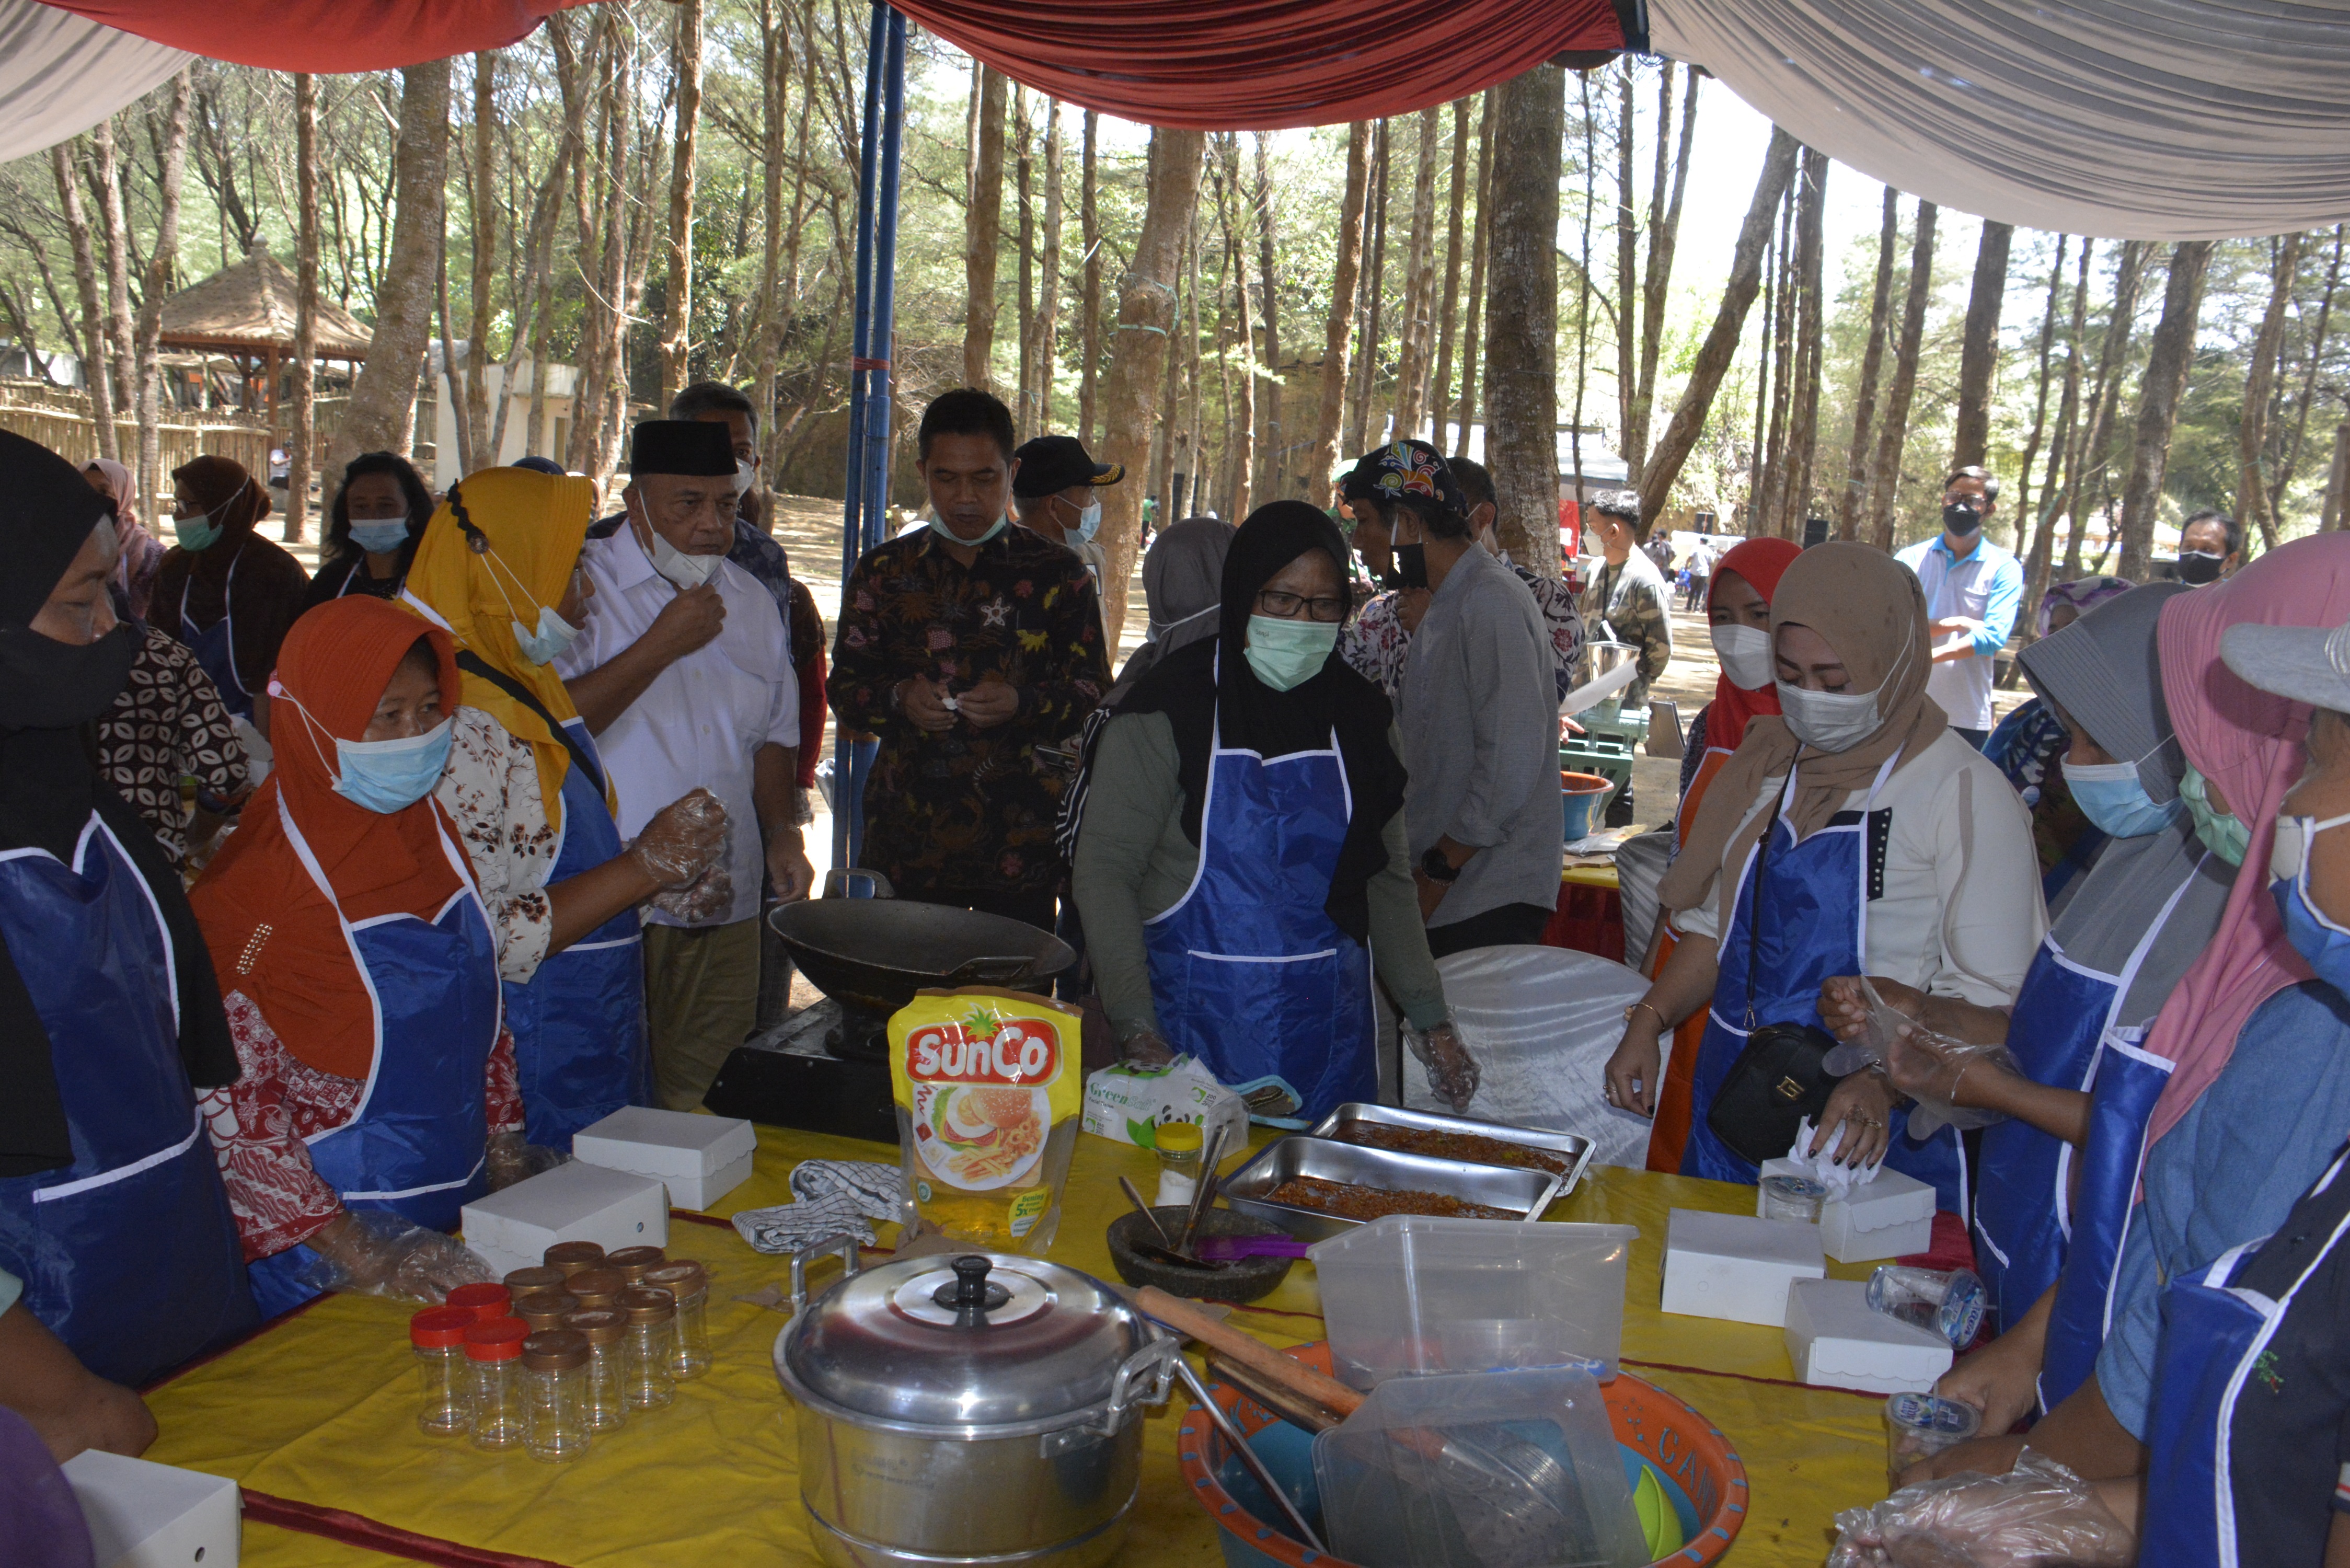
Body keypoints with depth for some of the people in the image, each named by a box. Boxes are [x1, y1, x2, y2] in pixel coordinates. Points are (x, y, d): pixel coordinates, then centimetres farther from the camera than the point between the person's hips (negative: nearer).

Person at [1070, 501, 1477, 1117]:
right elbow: (1104, 870, -9)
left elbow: (1387, 878, 12)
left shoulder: (1358, 713, 6)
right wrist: (1138, 1032, -17)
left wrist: (1433, 1022, 7)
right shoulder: (1169, 707, -8)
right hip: (1195, 1023, -4)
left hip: (1329, 1028, 4)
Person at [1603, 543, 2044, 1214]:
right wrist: (1649, 1019, 2)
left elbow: (1991, 998, -15)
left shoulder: (1966, 795, -11)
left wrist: (1887, 1081, -29)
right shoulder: (1767, 768, 8)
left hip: (1868, 1134, -5)